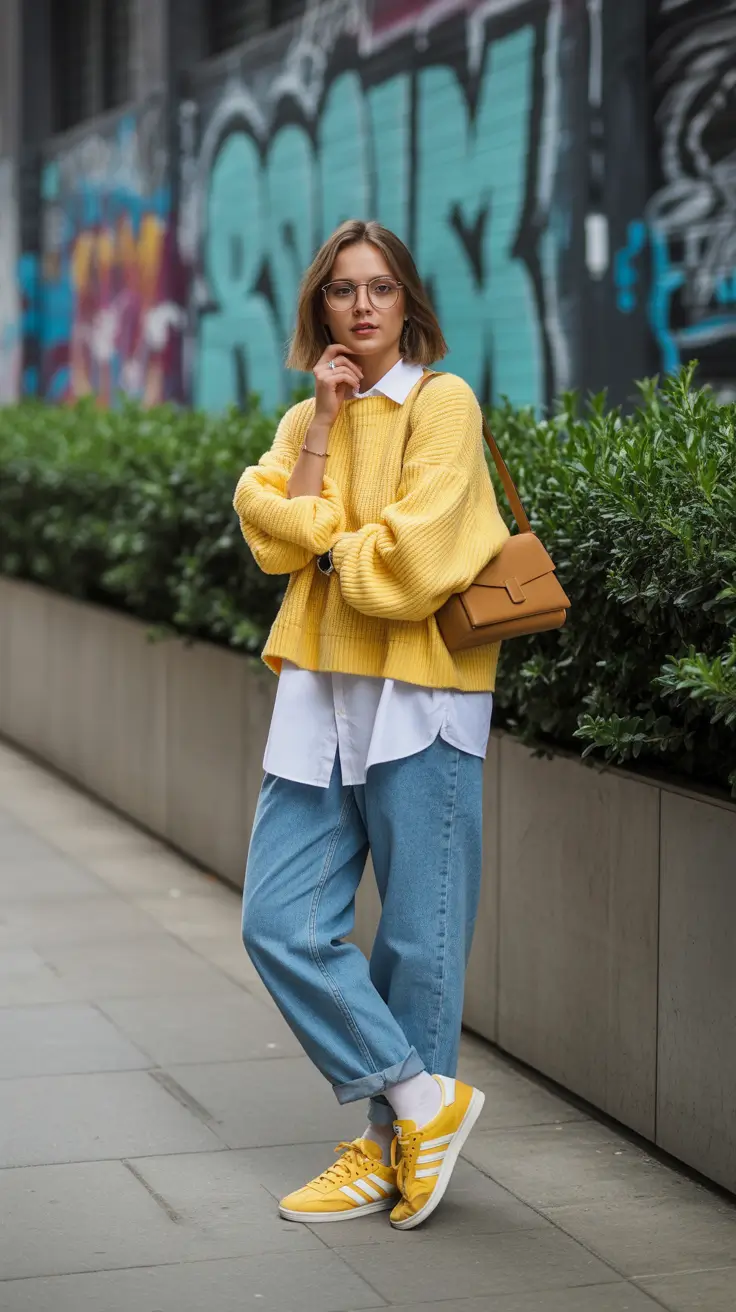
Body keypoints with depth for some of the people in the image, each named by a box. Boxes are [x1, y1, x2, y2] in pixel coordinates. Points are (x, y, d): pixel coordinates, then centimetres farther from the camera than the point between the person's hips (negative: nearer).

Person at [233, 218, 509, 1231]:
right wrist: (324, 420, -4)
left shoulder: (442, 402, -3)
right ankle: (421, 1098, 10)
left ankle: (399, 1144, 17)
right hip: (321, 692, 6)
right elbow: (278, 534, -3)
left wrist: (330, 545, 1)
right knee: (281, 924, 0)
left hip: (417, 697, -6)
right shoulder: (306, 419, 16)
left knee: (419, 934, 3)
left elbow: (412, 560, -15)